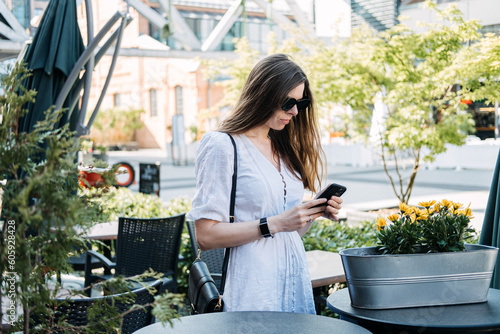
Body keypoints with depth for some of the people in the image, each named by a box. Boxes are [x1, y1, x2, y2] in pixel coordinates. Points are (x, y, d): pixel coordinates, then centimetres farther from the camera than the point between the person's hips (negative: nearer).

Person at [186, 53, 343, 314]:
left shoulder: (285, 149, 13)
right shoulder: (223, 146, -9)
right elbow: (205, 235, -15)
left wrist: (314, 213, -2)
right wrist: (274, 224, -19)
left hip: (296, 284, 7)